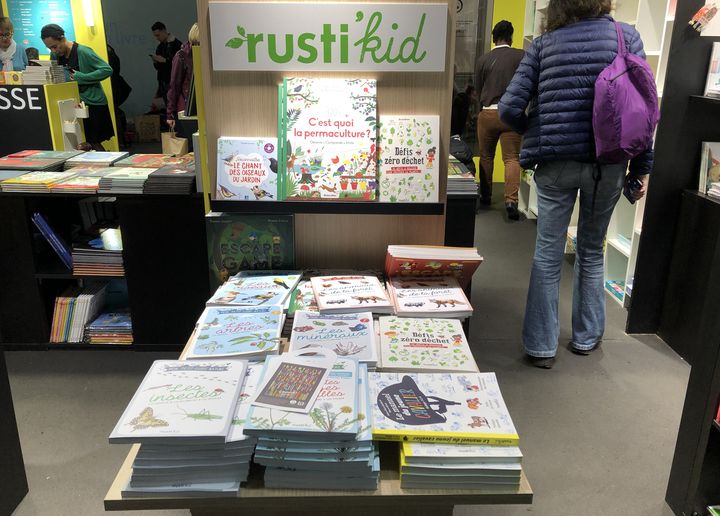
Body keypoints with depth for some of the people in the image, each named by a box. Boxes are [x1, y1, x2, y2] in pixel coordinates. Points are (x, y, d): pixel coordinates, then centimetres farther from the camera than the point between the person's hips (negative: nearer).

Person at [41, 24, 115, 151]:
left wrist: (81, 77, -21)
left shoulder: (82, 52, -14)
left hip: (92, 103, -6)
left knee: (93, 142, -4)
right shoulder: (55, 55, 6)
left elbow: (107, 70, -19)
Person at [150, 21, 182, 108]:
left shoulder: (177, 44, -6)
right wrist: (155, 62, 0)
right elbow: (158, 67, 22)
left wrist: (164, 60, -16)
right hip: (163, 82, 6)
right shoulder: (160, 47, 17)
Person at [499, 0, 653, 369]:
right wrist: (642, 167, 3)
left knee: (548, 255, 7)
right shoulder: (626, 36, 3)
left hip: (556, 163, -1)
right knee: (591, 251, 17)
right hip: (608, 163, 1)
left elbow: (510, 108, -4)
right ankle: (586, 337, 29)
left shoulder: (543, 44, 2)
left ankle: (542, 346, 12)